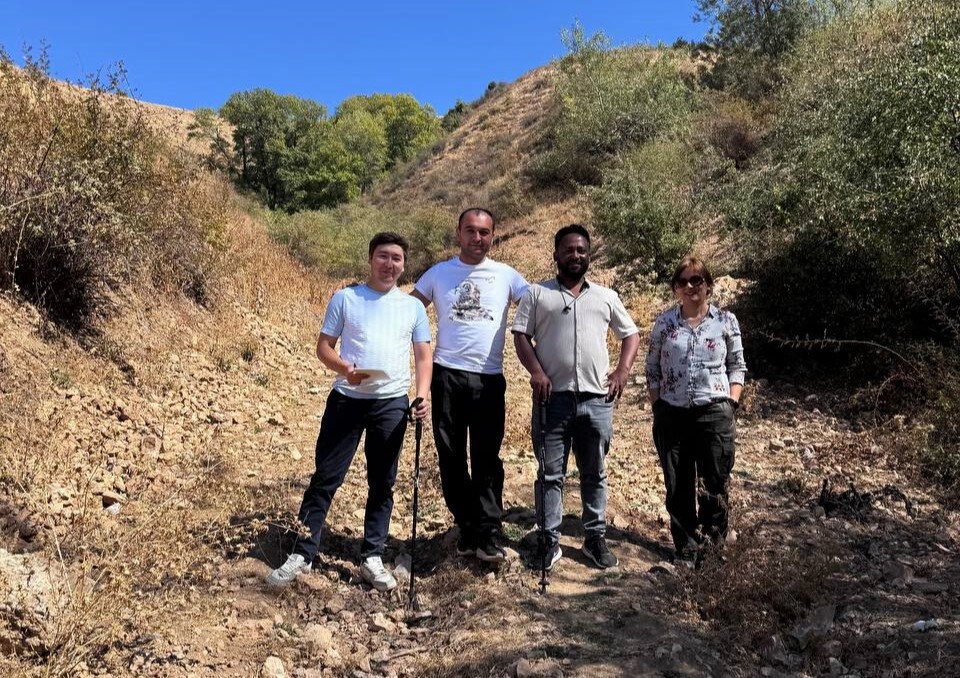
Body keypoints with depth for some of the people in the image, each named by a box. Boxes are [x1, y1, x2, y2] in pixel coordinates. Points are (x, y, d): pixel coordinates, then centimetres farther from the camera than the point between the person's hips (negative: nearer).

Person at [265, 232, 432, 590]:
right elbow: (323, 346, 3)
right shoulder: (345, 298, 3)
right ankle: (302, 553, 13)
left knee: (382, 483, 9)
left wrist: (422, 395, -7)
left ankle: (372, 557, 20)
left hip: (392, 403, 2)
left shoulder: (413, 306, 8)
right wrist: (344, 368, -17)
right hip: (347, 399, -1)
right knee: (325, 477, 2)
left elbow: (423, 357, 9)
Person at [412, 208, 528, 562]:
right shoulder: (439, 273, 6)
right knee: (451, 457, 7)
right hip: (447, 375, 1)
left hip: (489, 379, -1)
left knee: (487, 459, -1)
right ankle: (467, 527, 20)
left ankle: (489, 534, 5)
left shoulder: (507, 276, 4)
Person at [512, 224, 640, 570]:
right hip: (552, 397, -2)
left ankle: (595, 537, 23)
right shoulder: (536, 293, 7)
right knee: (550, 473, 5)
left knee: (594, 473, 11)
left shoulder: (606, 296, 14)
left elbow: (631, 334, 17)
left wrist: (623, 370, 2)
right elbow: (521, 335, 1)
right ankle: (550, 540, 15)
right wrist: (536, 372, -14)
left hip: (597, 399, 2)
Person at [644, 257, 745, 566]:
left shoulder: (726, 321, 2)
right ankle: (686, 551, 24)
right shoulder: (664, 322, 3)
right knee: (678, 488, 10)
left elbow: (737, 367, 8)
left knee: (715, 487, 5)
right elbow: (653, 369, 7)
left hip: (715, 414, -1)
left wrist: (732, 403, -3)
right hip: (672, 416, 1)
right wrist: (657, 407, 0)